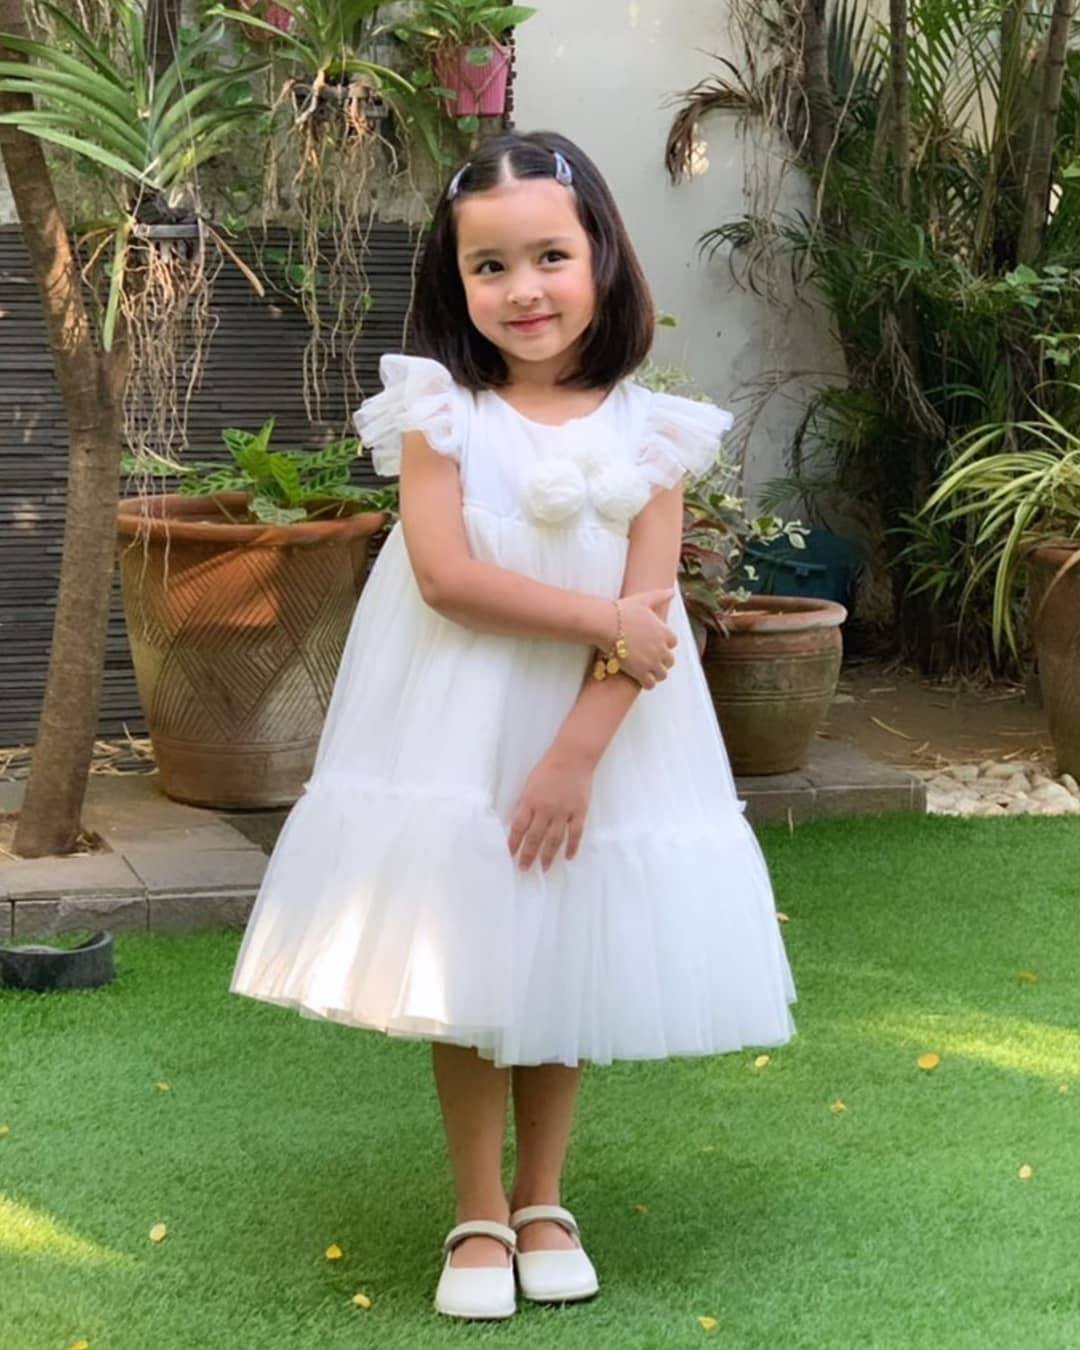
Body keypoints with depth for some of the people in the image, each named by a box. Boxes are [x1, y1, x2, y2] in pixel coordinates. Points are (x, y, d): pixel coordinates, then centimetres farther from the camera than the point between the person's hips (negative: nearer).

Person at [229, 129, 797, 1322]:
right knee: (461, 966, 5)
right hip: (457, 732, -1)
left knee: (566, 964, 11)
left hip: (595, 742, 1)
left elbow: (648, 609, -11)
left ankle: (544, 1203, 28)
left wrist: (576, 754, -19)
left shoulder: (647, 431, -4)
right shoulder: (440, 412, -6)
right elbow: (445, 574, -18)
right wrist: (601, 617, -20)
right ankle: (479, 1214, 20)